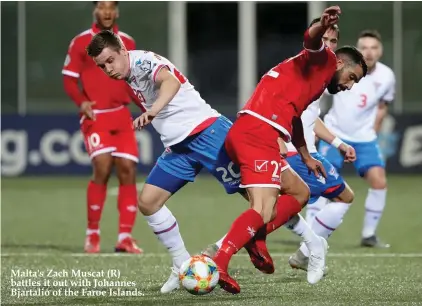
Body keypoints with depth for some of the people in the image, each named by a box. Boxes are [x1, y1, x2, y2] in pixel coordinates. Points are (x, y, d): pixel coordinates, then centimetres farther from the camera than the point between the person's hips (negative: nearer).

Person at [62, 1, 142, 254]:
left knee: (128, 171, -2)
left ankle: (125, 237, 4)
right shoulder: (81, 42, 0)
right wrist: (81, 102, -18)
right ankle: (92, 235, -3)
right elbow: (69, 79, 0)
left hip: (122, 116, 4)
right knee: (102, 168, -18)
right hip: (95, 116, -4)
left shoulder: (127, 43, 12)